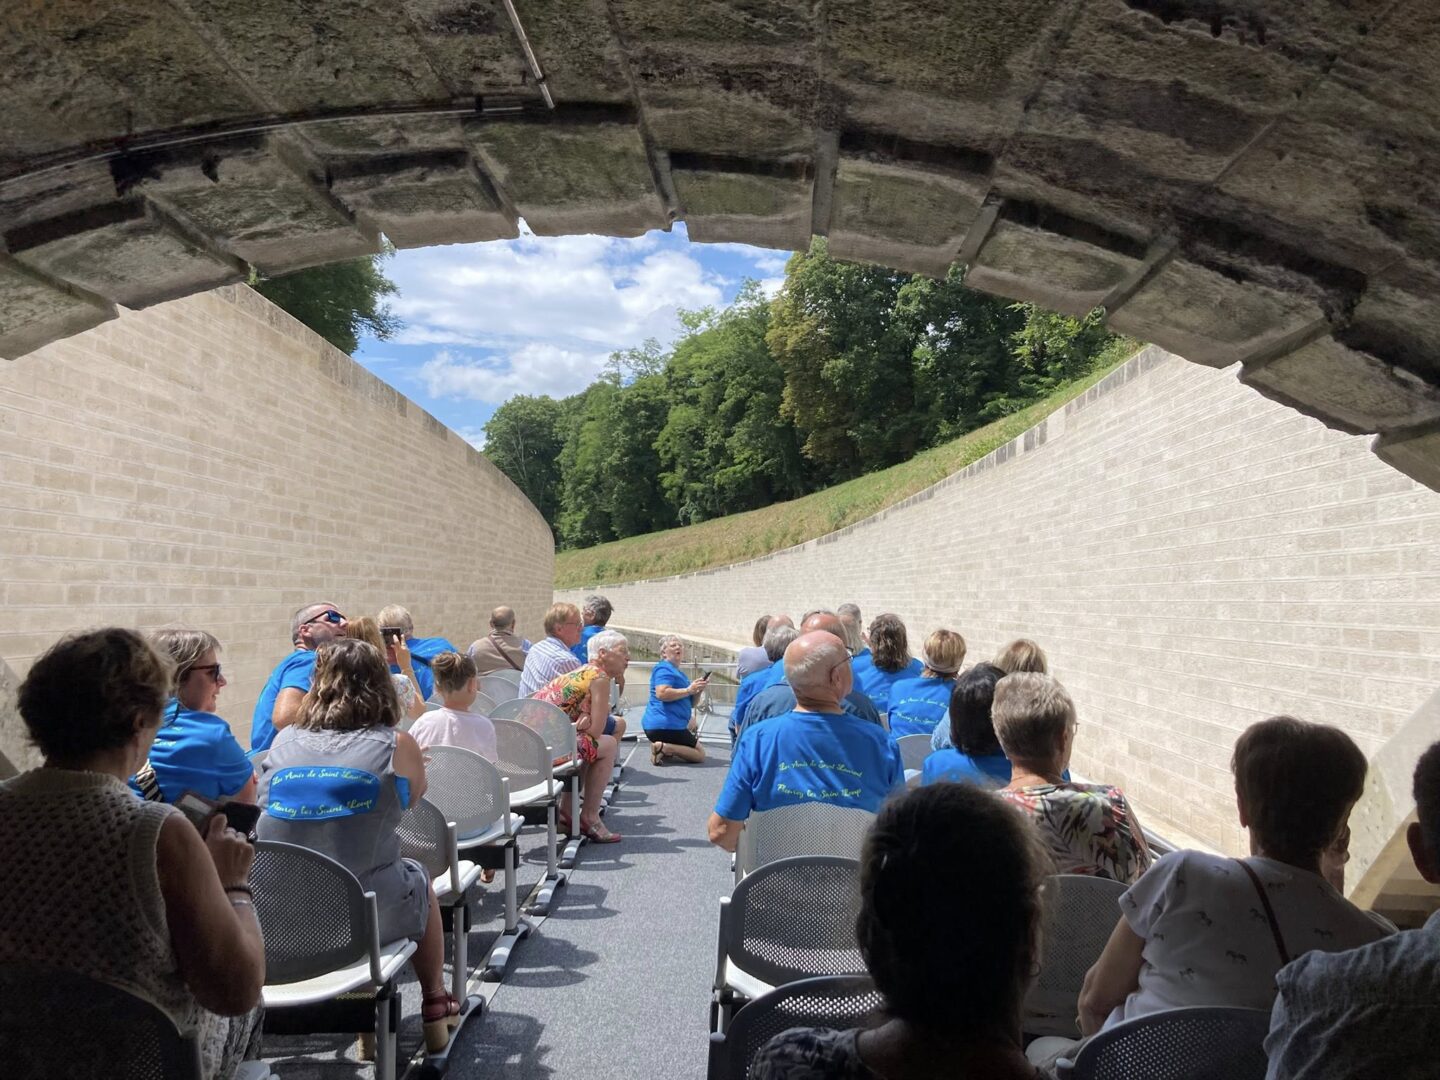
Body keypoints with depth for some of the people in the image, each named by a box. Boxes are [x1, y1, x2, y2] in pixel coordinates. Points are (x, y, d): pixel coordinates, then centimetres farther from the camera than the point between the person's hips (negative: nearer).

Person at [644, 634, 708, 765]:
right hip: (665, 725, -10)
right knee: (700, 754, -5)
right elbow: (661, 693, -26)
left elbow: (689, 703, 21)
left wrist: (698, 690, 1)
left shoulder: (677, 672, 23)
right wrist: (688, 690, -21)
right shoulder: (664, 669, -8)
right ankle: (663, 747, -18)